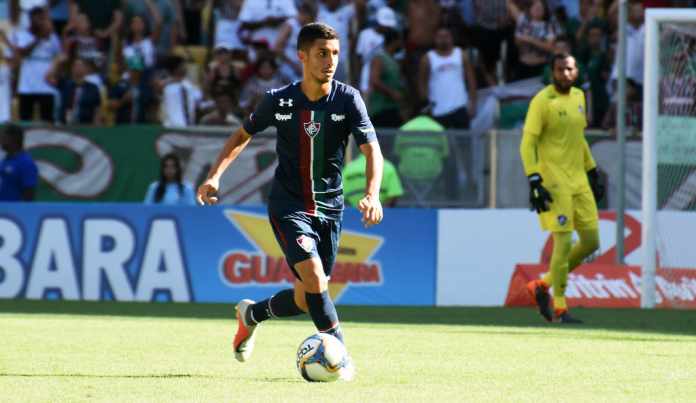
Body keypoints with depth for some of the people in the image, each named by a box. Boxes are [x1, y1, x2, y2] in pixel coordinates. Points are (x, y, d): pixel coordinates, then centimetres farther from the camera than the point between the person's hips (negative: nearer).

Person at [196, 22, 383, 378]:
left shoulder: (348, 99, -9)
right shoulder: (279, 100, -7)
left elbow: (372, 151, -15)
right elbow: (243, 135, 11)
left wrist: (372, 195, -33)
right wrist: (215, 175, -2)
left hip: (329, 207, 2)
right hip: (288, 206, -2)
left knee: (307, 299, 8)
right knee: (314, 279, -24)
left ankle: (252, 314, 38)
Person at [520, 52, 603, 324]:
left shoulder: (578, 97, 14)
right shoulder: (542, 101, -9)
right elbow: (527, 143, -13)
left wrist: (593, 174, 23)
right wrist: (534, 182, -21)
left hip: (579, 180, 8)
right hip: (554, 183, -8)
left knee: (591, 241, 6)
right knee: (564, 242, -9)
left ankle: (543, 285, 19)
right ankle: (560, 308, 2)